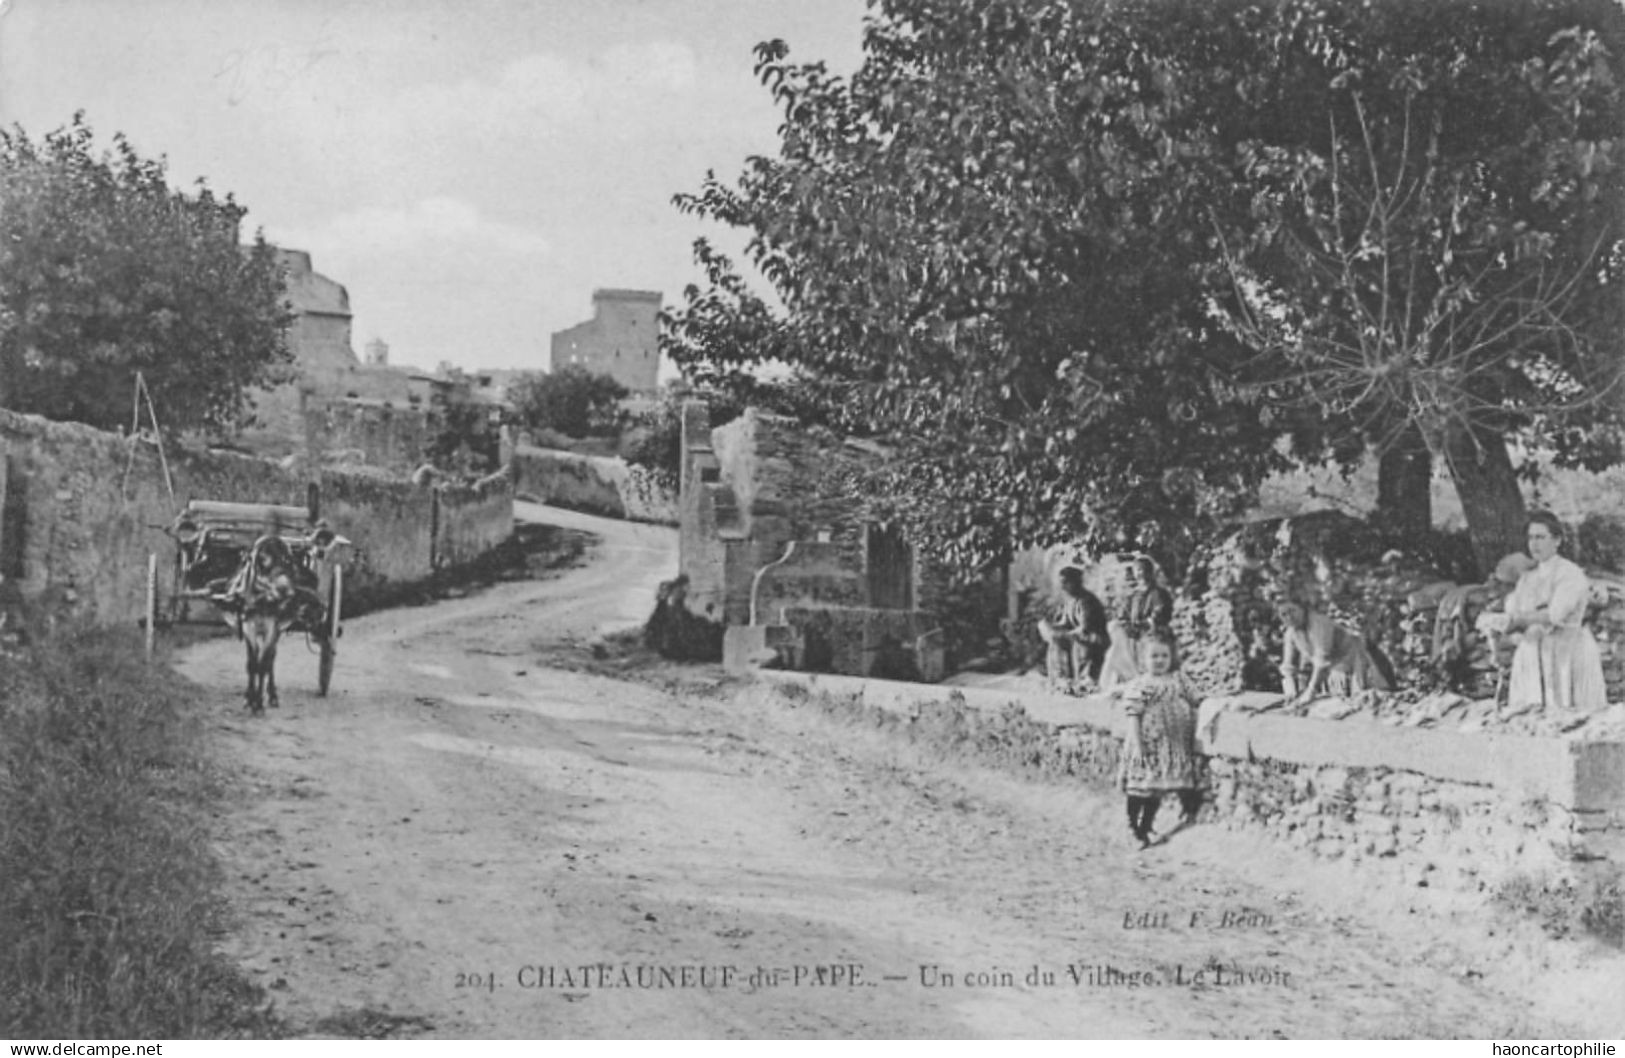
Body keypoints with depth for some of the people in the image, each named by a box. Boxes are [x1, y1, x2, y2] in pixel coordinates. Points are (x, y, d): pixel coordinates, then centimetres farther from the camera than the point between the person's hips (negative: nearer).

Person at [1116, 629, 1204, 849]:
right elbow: (1133, 717, -7)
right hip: (1148, 745, -4)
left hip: (1175, 746, 4)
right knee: (1140, 789, -2)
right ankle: (1132, 828, 13)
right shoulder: (1137, 687, -4)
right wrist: (1137, 744, -14)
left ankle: (1145, 829, 18)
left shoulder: (1178, 679, 9)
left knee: (1156, 790, 7)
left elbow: (1196, 700, 14)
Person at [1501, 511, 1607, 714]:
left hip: (1568, 657, -5)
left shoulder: (1571, 574, -4)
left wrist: (1522, 618, -2)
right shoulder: (1526, 579, 15)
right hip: (1534, 661, 5)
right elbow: (1510, 624, 4)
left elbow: (1555, 615, -16)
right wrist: (1541, 615, -12)